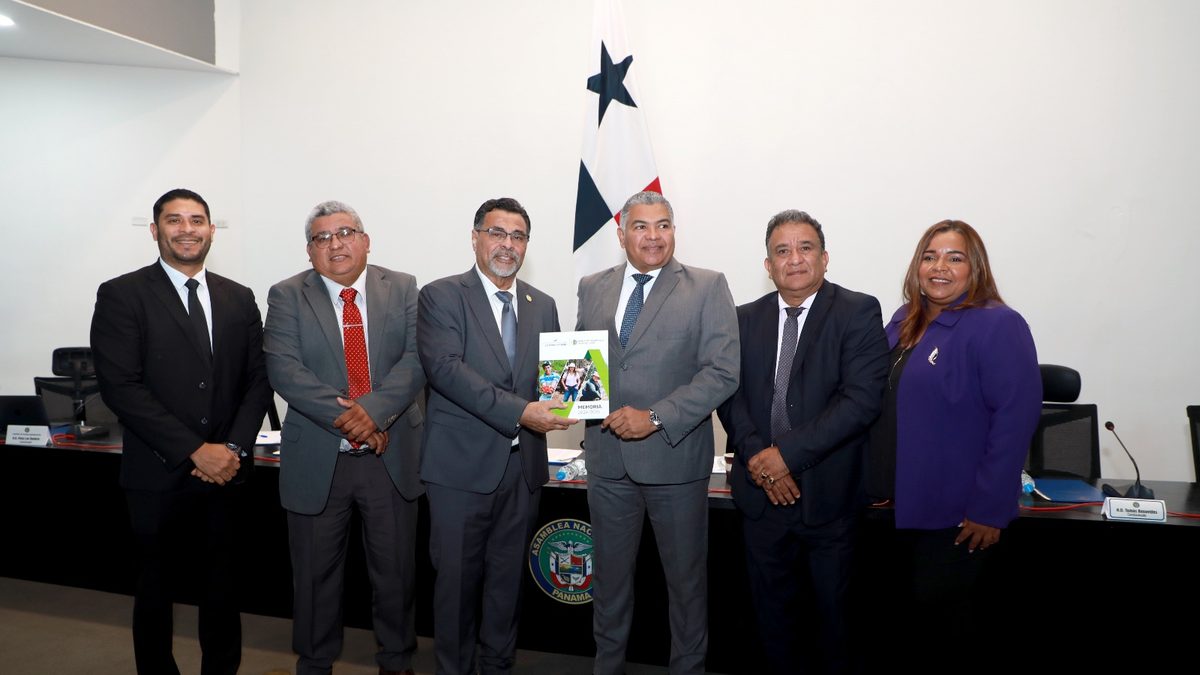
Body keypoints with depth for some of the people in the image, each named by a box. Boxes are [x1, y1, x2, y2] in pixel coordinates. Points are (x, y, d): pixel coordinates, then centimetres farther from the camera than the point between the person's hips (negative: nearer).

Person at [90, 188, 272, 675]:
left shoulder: (239, 299, 8)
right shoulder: (121, 295, -4)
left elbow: (258, 379, 6)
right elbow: (120, 386, -12)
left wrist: (234, 447, -9)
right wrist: (195, 450, -16)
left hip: (226, 471, 3)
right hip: (159, 474, -3)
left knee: (223, 587, 13)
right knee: (156, 588, 13)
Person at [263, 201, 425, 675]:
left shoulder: (403, 289, 3)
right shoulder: (287, 296, 0)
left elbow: (417, 357, -8)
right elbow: (283, 369, -12)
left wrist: (374, 410, -23)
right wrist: (346, 417, -20)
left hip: (392, 455, 1)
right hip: (316, 459, 0)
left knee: (396, 570, 12)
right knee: (315, 574, 14)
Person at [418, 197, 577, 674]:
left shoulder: (542, 306, 11)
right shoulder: (442, 296, -4)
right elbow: (444, 366, -18)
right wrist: (519, 412, -25)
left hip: (523, 466, 4)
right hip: (462, 465, -4)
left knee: (508, 578, 15)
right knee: (457, 578, 7)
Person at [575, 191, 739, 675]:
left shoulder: (708, 288, -4)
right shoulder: (593, 288, 9)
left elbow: (722, 372, -12)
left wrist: (656, 417, -20)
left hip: (675, 458, -3)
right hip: (607, 457, 4)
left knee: (686, 578, 12)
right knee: (610, 573, 18)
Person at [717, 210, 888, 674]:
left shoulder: (858, 313, -7)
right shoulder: (746, 318, 7)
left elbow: (861, 400, -16)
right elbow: (731, 393, 2)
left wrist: (788, 454, -19)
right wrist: (755, 454, -14)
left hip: (828, 494, -3)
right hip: (762, 491, 4)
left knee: (836, 613, 13)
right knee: (772, 610, 17)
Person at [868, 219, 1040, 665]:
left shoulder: (998, 326, -13)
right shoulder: (904, 322, 8)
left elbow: (1016, 417, -18)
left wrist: (990, 508, -20)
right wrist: (879, 484, 9)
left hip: (958, 512, -7)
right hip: (905, 502, 7)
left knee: (940, 609, 5)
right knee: (921, 609, 18)